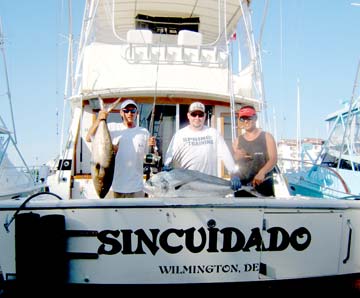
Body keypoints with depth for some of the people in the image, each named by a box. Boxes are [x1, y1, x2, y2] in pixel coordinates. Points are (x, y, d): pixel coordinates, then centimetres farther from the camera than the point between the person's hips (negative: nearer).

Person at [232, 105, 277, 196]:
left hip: (263, 184, -3)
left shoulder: (266, 137, 5)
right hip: (242, 185, 3)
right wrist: (236, 157, -8)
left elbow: (273, 159, -6)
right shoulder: (237, 141, 14)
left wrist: (261, 173, -24)